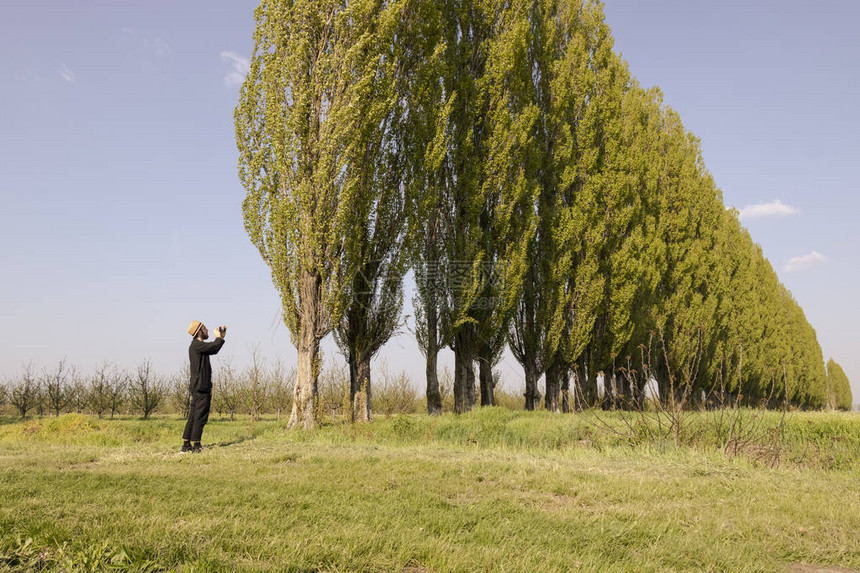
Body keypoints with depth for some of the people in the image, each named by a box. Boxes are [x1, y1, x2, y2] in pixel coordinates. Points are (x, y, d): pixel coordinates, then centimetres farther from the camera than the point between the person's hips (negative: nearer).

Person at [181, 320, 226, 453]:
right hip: (201, 387, -10)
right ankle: (196, 446, -5)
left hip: (197, 386, 10)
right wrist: (218, 337, -3)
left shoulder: (198, 345, 19)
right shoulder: (197, 345, -12)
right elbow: (214, 347, -22)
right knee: (200, 416, -7)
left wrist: (221, 337, 23)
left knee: (193, 416, 11)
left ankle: (186, 445, 14)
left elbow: (214, 350, 28)